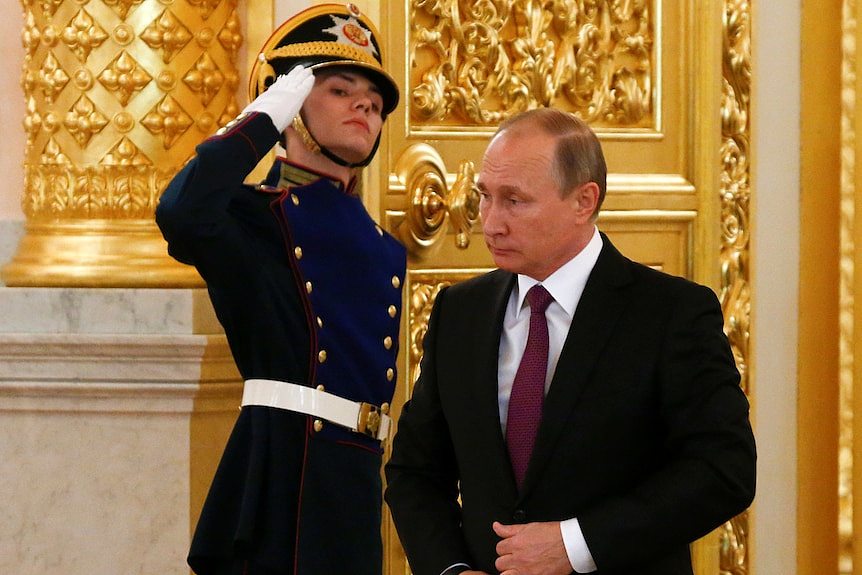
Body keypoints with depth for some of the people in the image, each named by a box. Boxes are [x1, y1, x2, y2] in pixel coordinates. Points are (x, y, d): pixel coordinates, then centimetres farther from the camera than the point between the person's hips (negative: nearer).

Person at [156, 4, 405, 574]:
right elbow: (181, 213, -27)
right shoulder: (252, 217, -3)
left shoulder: (386, 250, 19)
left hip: (357, 490, 7)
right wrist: (264, 117, -13)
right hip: (278, 477, -7)